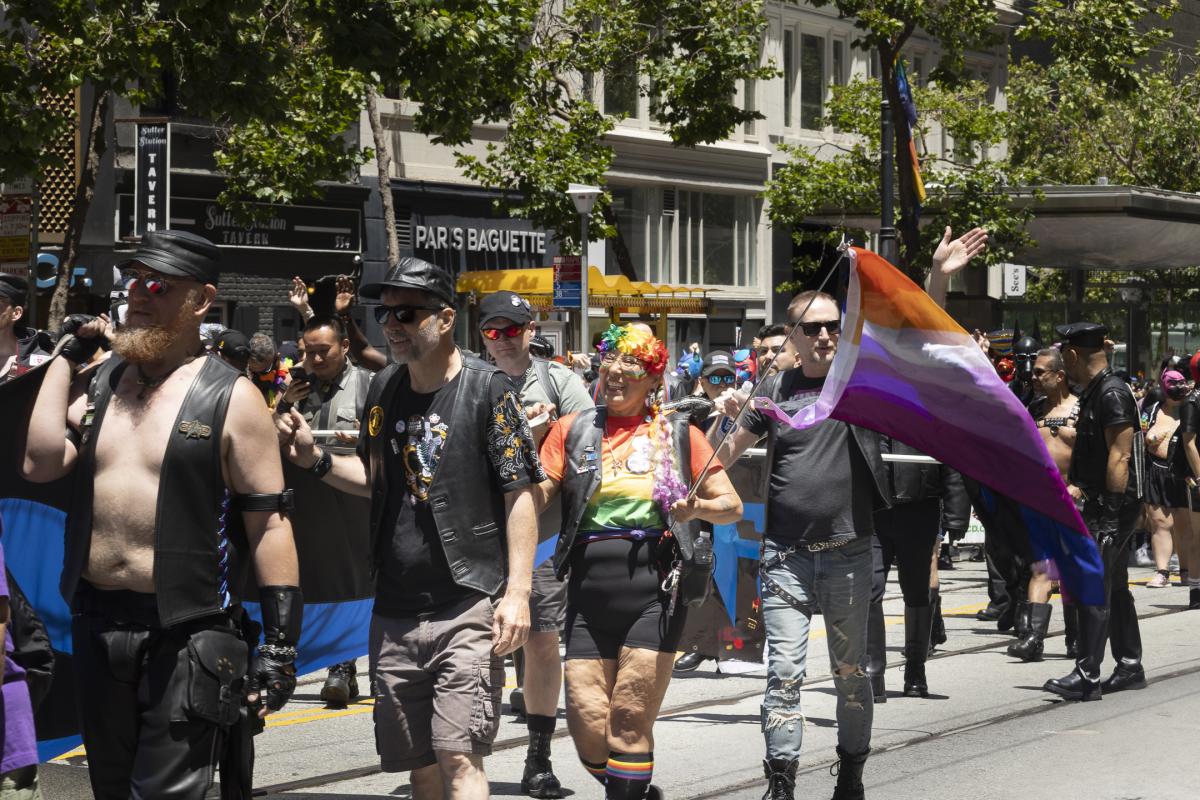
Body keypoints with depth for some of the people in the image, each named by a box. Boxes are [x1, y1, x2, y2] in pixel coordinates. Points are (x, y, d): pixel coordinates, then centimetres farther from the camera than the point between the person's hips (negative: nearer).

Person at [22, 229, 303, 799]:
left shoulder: (230, 397, -6)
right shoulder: (100, 383, 10)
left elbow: (269, 522, -9)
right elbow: (41, 463, -2)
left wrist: (280, 644, -15)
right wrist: (66, 358, 3)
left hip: (186, 633, -6)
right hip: (98, 625, 6)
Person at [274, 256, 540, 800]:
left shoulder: (486, 389, -7)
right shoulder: (384, 388, 10)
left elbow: (521, 494, -8)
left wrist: (517, 592, -15)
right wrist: (316, 459, 4)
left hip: (468, 609, -6)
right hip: (395, 612, 6)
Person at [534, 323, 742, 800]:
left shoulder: (679, 436, 8)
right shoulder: (573, 430, 11)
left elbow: (732, 507, 8)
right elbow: (535, 497, 5)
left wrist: (697, 507, -11)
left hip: (654, 588, -2)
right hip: (588, 594, 2)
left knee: (630, 721, -7)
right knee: (586, 724, -3)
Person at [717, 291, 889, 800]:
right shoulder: (776, 389, 5)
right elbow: (727, 454, 9)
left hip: (848, 553, 0)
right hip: (786, 554, 0)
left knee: (851, 672, 11)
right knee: (785, 673, -5)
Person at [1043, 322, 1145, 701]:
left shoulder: (1112, 393, -16)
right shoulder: (1095, 393, 16)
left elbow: (1119, 456, -22)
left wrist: (1111, 509, -23)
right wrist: (1078, 488, 18)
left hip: (1113, 507, -11)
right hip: (1103, 504, 11)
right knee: (1115, 587, 16)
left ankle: (1087, 677, -14)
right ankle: (1130, 667, 24)